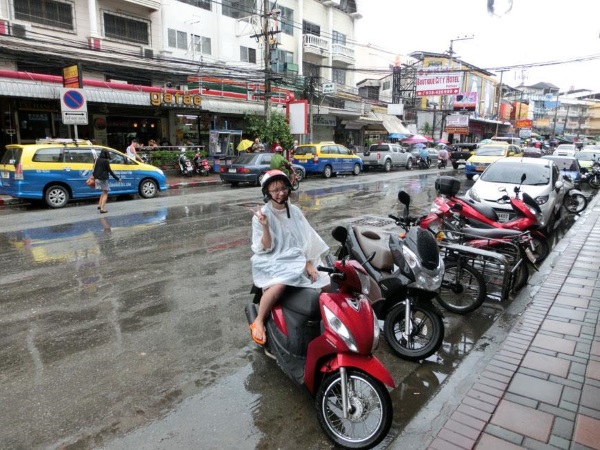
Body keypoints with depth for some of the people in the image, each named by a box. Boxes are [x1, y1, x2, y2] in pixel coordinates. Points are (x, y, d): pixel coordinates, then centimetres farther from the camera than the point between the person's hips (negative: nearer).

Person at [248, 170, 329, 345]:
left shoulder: (294, 211, 5)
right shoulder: (261, 214, -10)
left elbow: (305, 239, 6)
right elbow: (265, 249, -13)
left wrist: (309, 264, -5)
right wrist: (265, 227, -29)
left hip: (297, 260, 5)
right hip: (272, 262, -5)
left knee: (329, 283, -8)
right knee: (279, 284, -38)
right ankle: (258, 322, -14)